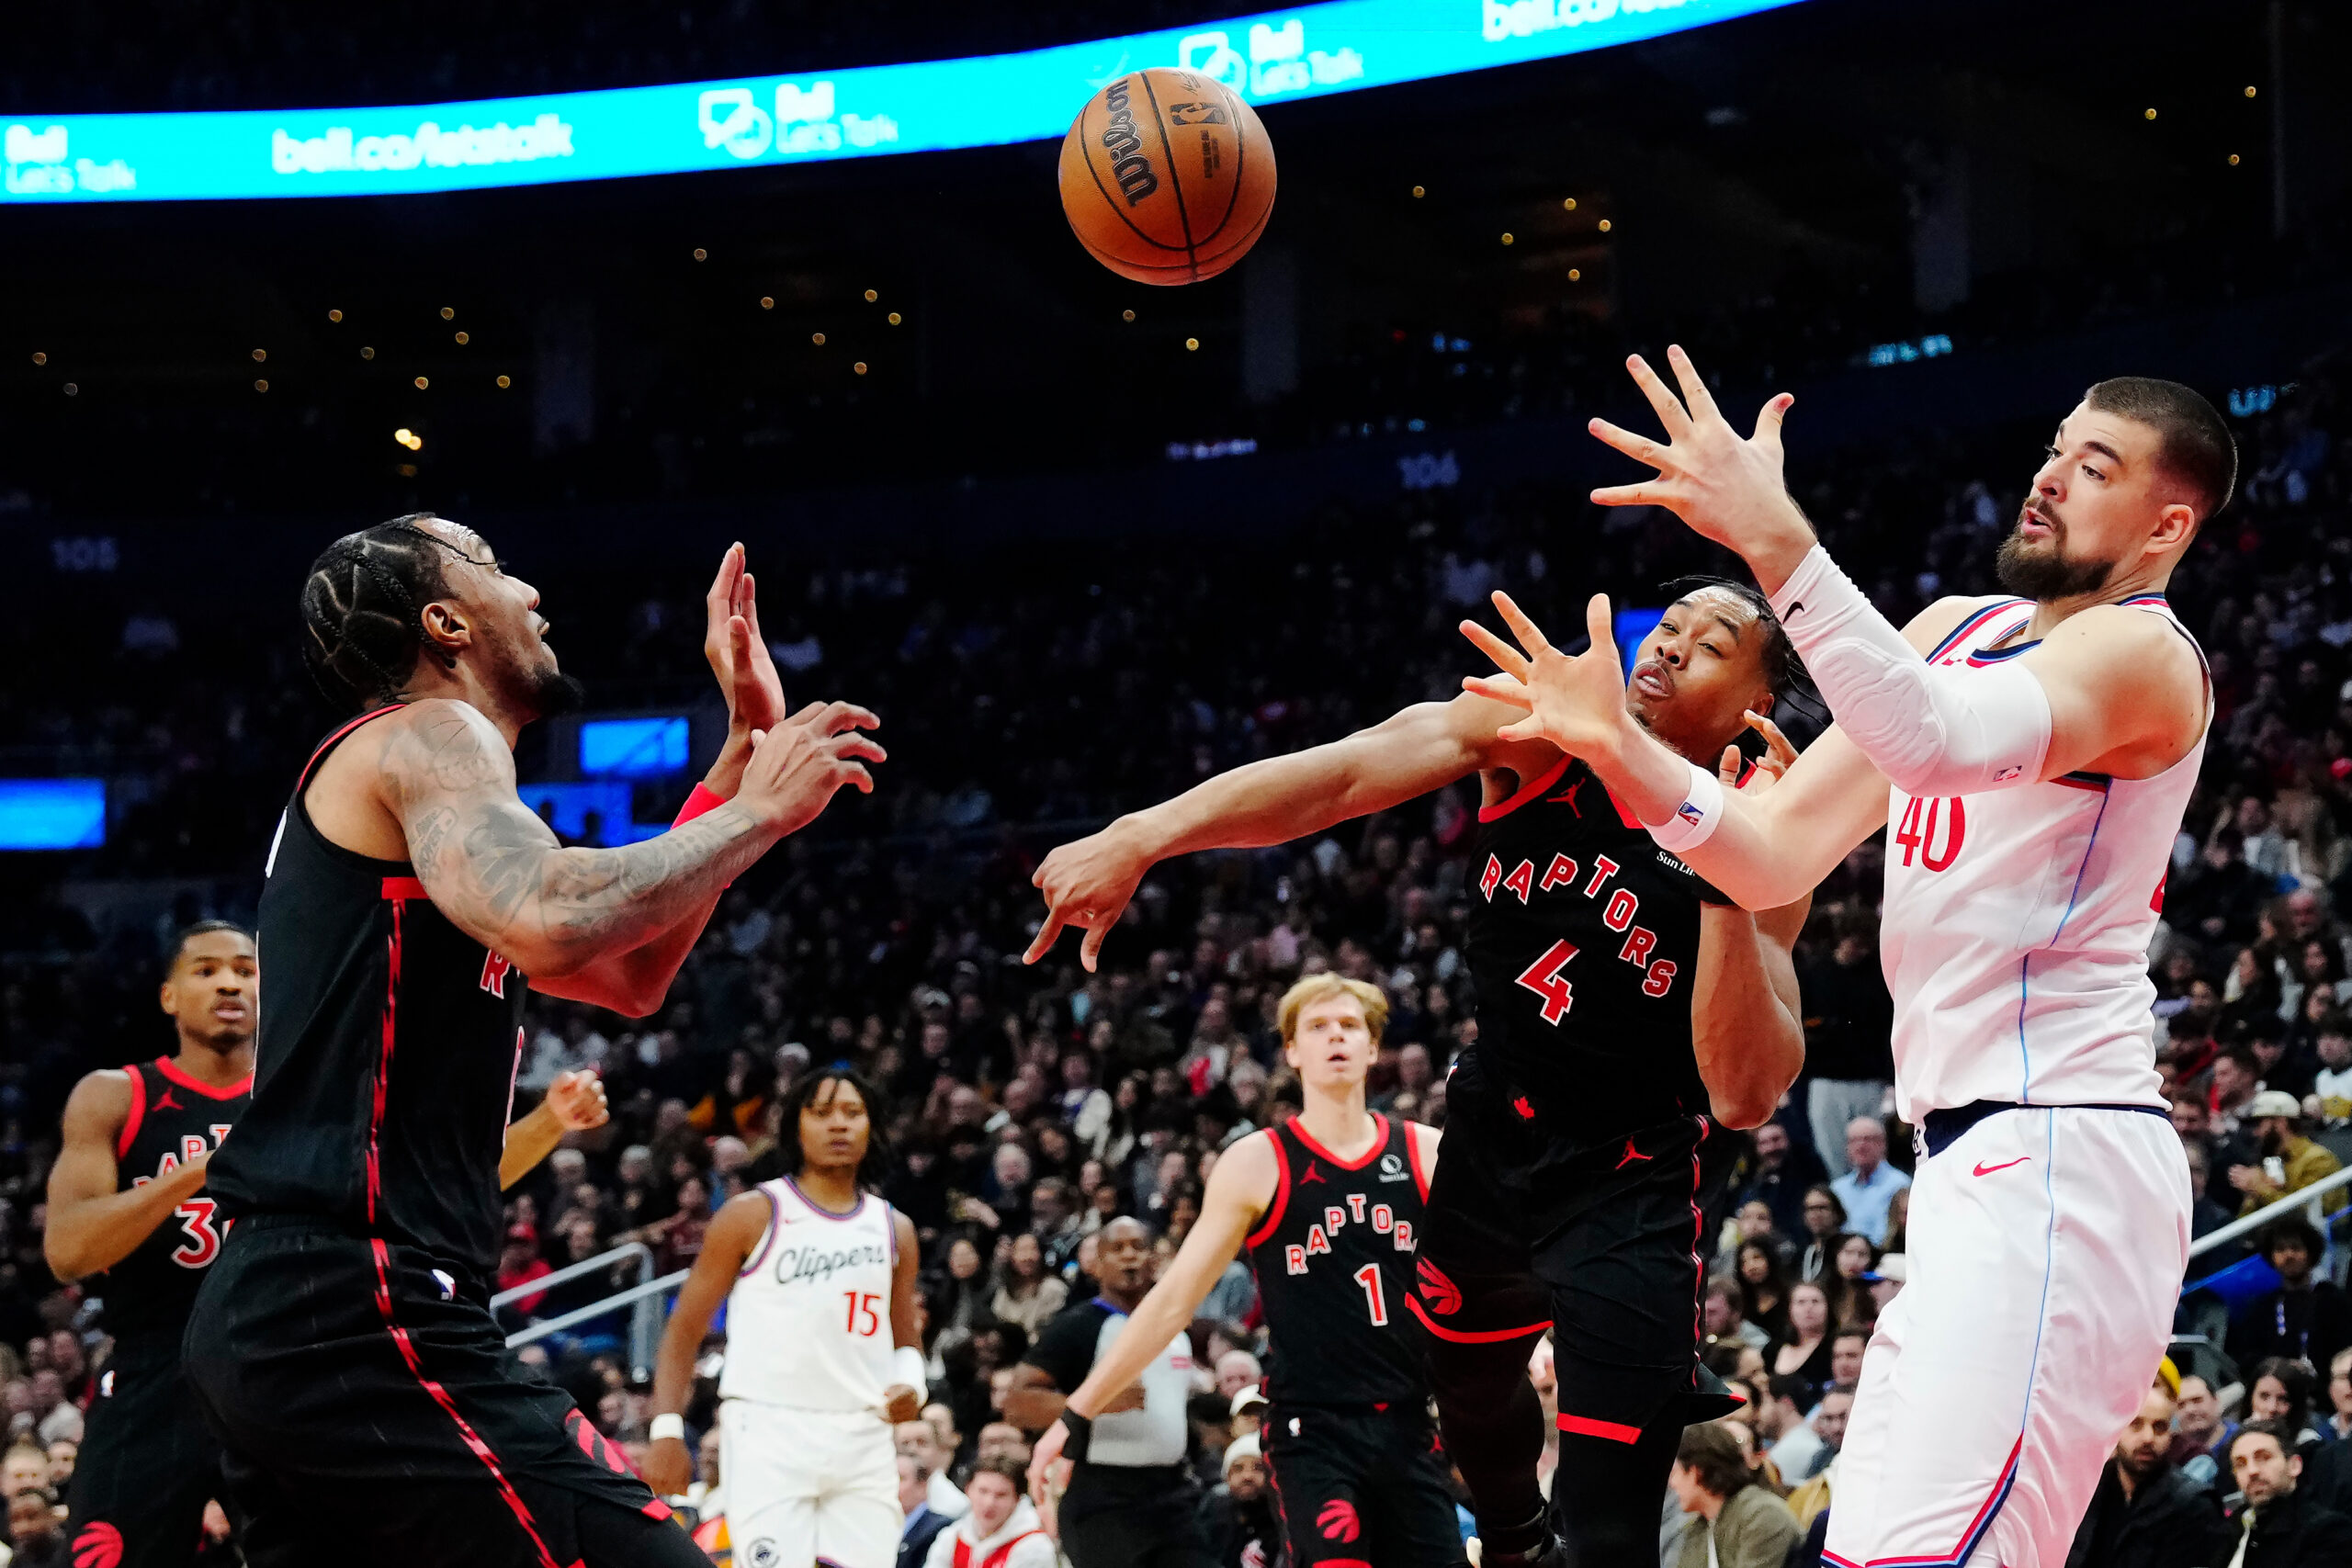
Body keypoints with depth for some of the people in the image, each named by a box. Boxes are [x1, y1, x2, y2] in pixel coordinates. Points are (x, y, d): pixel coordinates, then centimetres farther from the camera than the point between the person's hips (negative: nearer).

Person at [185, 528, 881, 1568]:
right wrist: (760, 811, -11)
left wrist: (746, 746, 30)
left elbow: (630, 975, 33)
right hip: (359, 1313, -11)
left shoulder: (366, 778, 27)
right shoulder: (429, 736, -3)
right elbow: (551, 925, -25)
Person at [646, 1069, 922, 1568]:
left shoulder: (894, 1229, 15)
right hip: (769, 1430, -5)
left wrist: (911, 1385, 1)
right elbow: (684, 1331, 2)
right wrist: (666, 1430, -10)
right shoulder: (753, 1216, 2)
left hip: (864, 1439, 5)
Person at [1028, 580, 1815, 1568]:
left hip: (1632, 1188, -5)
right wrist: (1140, 838, -39)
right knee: (1464, 1381, 30)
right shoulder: (1542, 730, -12)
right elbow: (1346, 772, -27)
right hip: (1497, 1129, 5)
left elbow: (1745, 1097, -26)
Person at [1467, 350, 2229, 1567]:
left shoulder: (2144, 655, -8)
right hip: (1974, 1163, 10)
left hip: (2057, 1170, -10)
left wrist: (1774, 538, -39)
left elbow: (1945, 740, -31)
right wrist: (1616, 746, -2)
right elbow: (1776, 861, 14)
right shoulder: (1957, 630, 19)